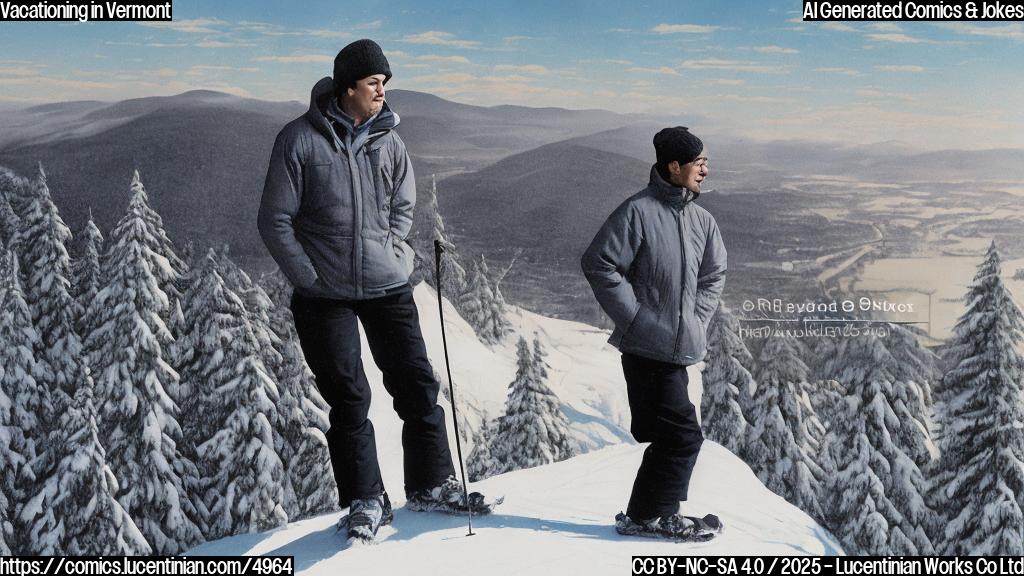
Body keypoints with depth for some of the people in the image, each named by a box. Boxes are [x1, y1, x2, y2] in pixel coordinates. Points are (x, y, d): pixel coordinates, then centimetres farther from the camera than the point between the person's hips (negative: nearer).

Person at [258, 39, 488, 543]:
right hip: (326, 295, -3)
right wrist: (310, 280, -8)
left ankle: (431, 485, 21)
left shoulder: (388, 140, 3)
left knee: (417, 384, 5)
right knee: (349, 399, 2)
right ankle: (365, 502, 16)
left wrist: (391, 253, 3)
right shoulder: (300, 140, -8)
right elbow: (275, 220, -5)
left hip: (388, 287, 3)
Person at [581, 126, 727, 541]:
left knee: (667, 434, 13)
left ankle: (651, 514, 26)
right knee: (683, 433, -6)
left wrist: (696, 319, 9)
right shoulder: (637, 211, -11)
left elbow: (714, 274, 22)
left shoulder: (701, 220, 10)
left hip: (678, 348, 8)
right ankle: (647, 515, 8)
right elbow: (598, 264, -13)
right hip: (648, 346, -8)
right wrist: (635, 319, -13)